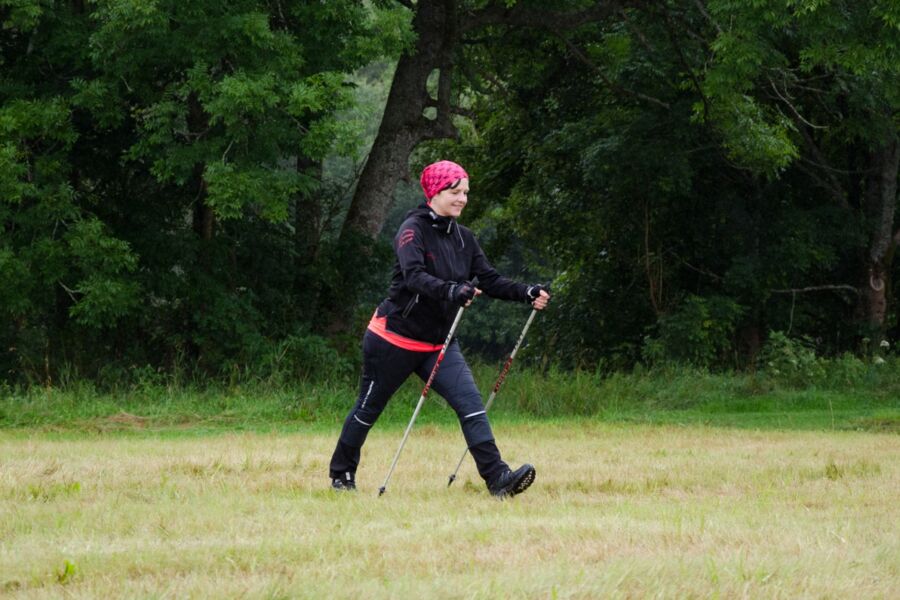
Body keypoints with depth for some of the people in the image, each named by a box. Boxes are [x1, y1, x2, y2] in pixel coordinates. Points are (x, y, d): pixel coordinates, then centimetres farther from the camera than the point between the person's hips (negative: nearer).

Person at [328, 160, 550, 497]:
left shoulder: (463, 238, 7)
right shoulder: (413, 229, -15)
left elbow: (489, 279, 4)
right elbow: (414, 276, -31)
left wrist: (527, 294, -12)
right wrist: (451, 291, -48)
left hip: (439, 343, 6)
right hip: (394, 339, -6)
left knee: (470, 404, -12)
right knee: (369, 408, 9)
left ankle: (497, 478, -21)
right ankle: (341, 474, 29)